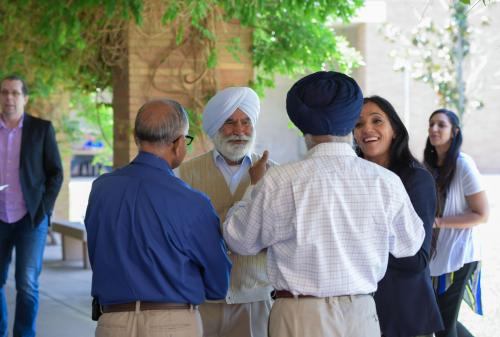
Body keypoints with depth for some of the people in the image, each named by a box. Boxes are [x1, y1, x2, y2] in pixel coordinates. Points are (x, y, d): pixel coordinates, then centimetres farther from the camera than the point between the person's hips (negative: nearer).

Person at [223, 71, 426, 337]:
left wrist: (255, 187, 17)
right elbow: (409, 245, 10)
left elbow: (239, 240, 2)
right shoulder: (386, 183, -6)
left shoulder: (280, 182, -12)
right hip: (361, 315, 2)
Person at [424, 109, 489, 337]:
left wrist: (439, 222, -21)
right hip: (435, 254, 7)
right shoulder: (429, 164, 9)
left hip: (457, 256, -7)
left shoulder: (463, 165, -14)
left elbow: (482, 215, -15)